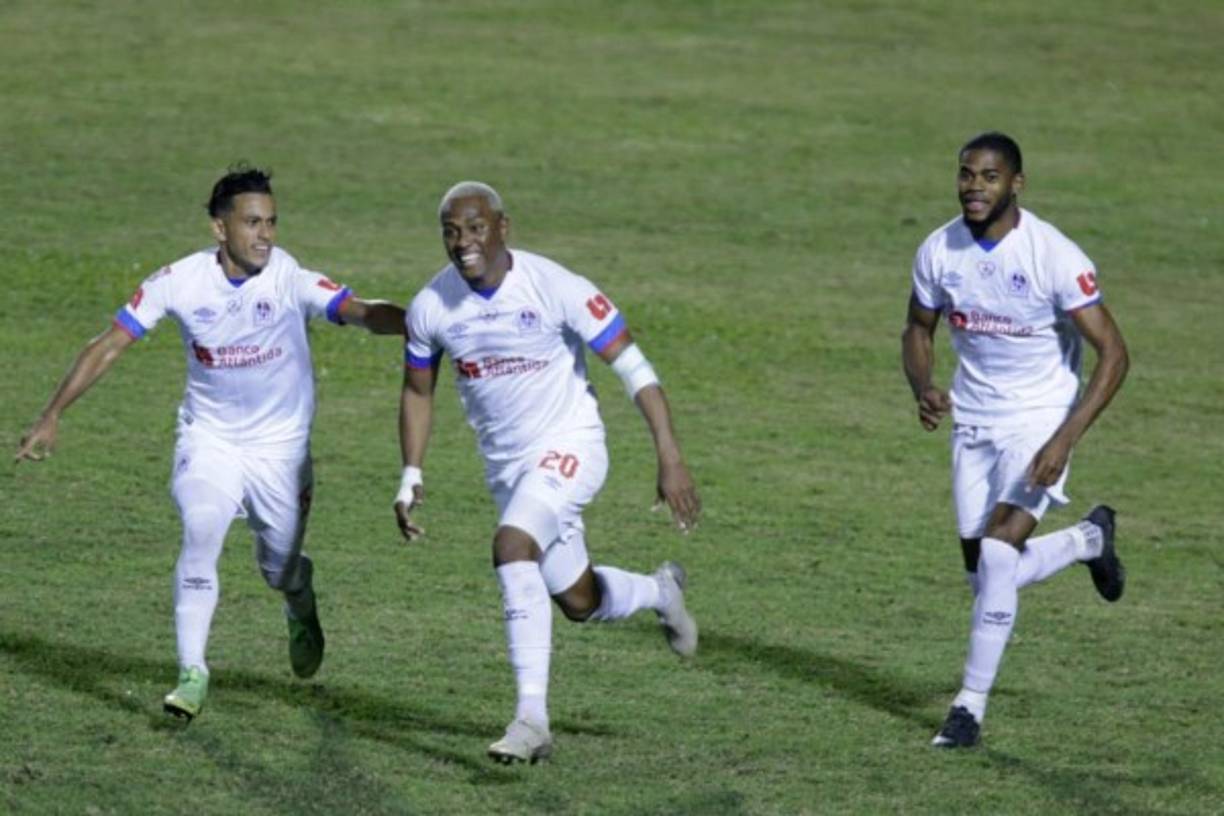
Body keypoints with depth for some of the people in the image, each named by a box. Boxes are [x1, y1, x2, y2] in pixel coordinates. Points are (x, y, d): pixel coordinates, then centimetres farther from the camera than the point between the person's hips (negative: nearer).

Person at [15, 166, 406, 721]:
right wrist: (52, 417, -9)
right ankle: (192, 675, -14)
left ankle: (301, 609, 46)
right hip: (209, 437, 0)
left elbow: (359, 311, -32)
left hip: (280, 444, 0)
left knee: (280, 570, 8)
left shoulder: (290, 279, -19)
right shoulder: (182, 281, -14)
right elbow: (110, 345, -7)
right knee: (200, 538, -22)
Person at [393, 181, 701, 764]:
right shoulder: (431, 307, -8)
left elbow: (631, 366, -19)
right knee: (579, 602, 13)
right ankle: (660, 591, 48)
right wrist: (411, 477, 4)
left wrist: (670, 458, -24)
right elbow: (418, 391, 10)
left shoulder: (554, 288, -22)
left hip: (568, 447, -6)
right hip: (505, 464, 6)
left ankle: (532, 717, -27)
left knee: (512, 547, -30)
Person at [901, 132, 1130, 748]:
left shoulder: (1053, 256, -21)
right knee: (986, 575, 8)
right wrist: (924, 388, -12)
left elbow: (1112, 354, -18)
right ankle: (1088, 539, 39)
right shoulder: (939, 252, -6)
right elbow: (919, 331, 11)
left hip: (1040, 418, -5)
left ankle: (971, 707, -8)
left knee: (997, 554, -21)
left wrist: (1064, 440, -27)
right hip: (973, 419, 5)